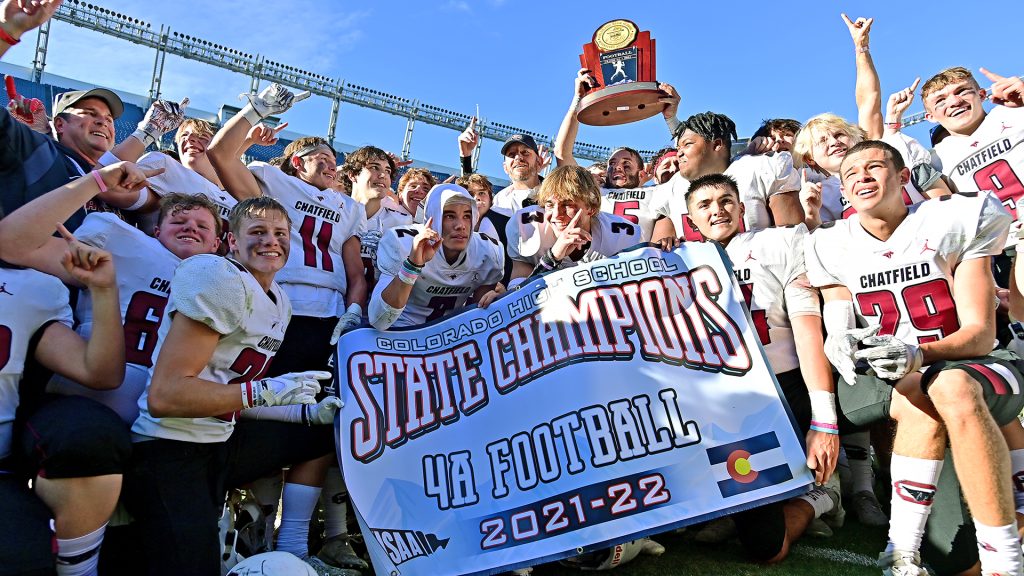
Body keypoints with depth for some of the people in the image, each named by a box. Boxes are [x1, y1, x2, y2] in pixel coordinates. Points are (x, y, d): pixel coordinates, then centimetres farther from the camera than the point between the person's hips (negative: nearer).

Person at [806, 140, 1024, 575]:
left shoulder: (956, 221, -7)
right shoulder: (831, 248, 1)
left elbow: (981, 333, -12)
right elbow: (839, 329, -1)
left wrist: (919, 353, -34)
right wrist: (840, 343, -27)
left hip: (971, 365, -1)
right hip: (890, 378, 2)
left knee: (951, 387, -37)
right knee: (920, 402, -34)